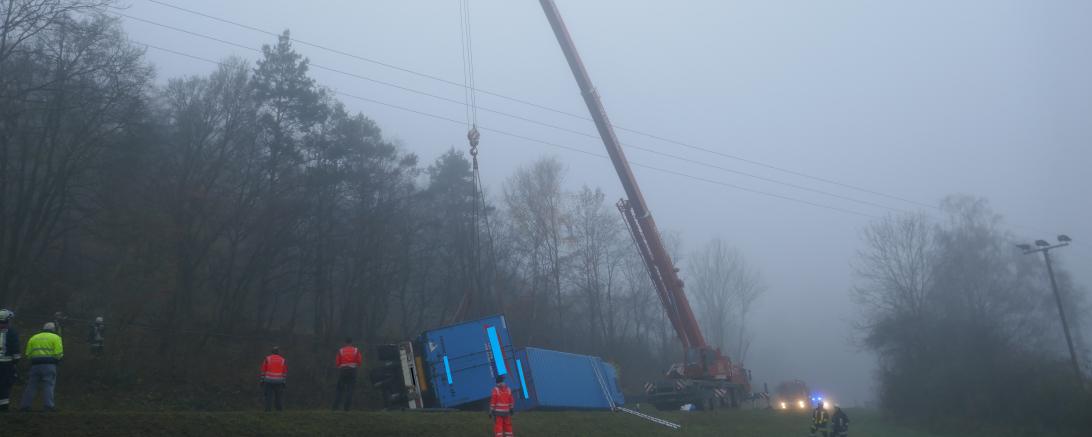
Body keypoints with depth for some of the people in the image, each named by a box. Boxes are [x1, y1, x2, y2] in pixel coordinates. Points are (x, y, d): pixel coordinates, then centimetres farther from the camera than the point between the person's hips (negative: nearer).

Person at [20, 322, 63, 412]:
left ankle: (25, 405, 13)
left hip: (35, 364, 4)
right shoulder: (55, 337, 4)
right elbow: (58, 354, -7)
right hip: (49, 364, -4)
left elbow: (28, 354, 7)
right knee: (48, 385, -3)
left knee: (32, 385, 11)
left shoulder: (33, 338, 17)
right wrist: (57, 359, 13)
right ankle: (49, 405, -8)